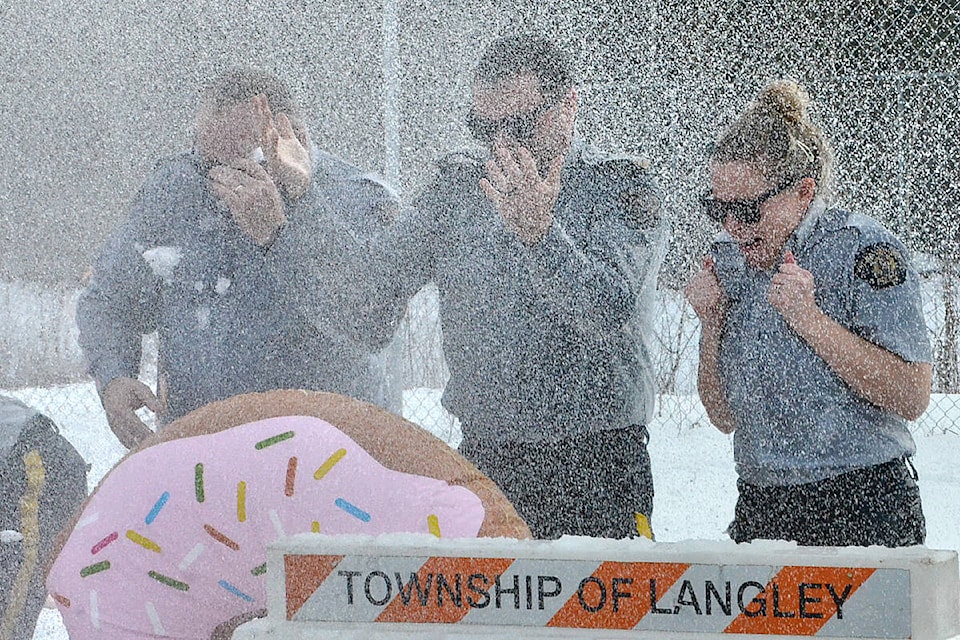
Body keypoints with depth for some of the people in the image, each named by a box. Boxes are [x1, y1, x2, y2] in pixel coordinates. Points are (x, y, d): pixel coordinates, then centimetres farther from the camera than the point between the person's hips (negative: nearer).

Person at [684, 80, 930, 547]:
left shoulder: (861, 249, -9)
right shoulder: (727, 261, 7)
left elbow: (911, 398, -16)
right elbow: (725, 418, 11)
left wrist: (809, 318, -20)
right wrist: (711, 324, -5)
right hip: (760, 509, 5)